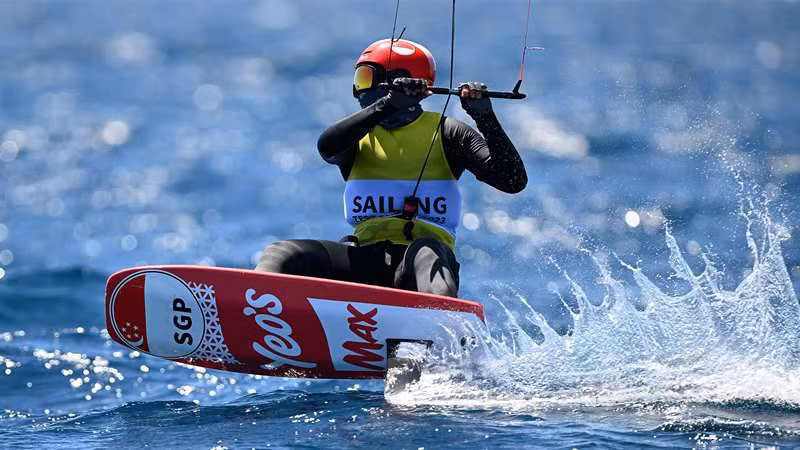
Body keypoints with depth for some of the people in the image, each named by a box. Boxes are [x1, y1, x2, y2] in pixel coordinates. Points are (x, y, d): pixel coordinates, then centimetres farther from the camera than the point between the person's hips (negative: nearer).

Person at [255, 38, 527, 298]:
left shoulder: (445, 133, 12)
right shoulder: (359, 135, 19)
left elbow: (514, 182, 1)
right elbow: (328, 147, -8)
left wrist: (485, 118, -10)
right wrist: (388, 104, -17)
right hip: (365, 258, 4)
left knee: (426, 253, -39)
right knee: (281, 255, -19)